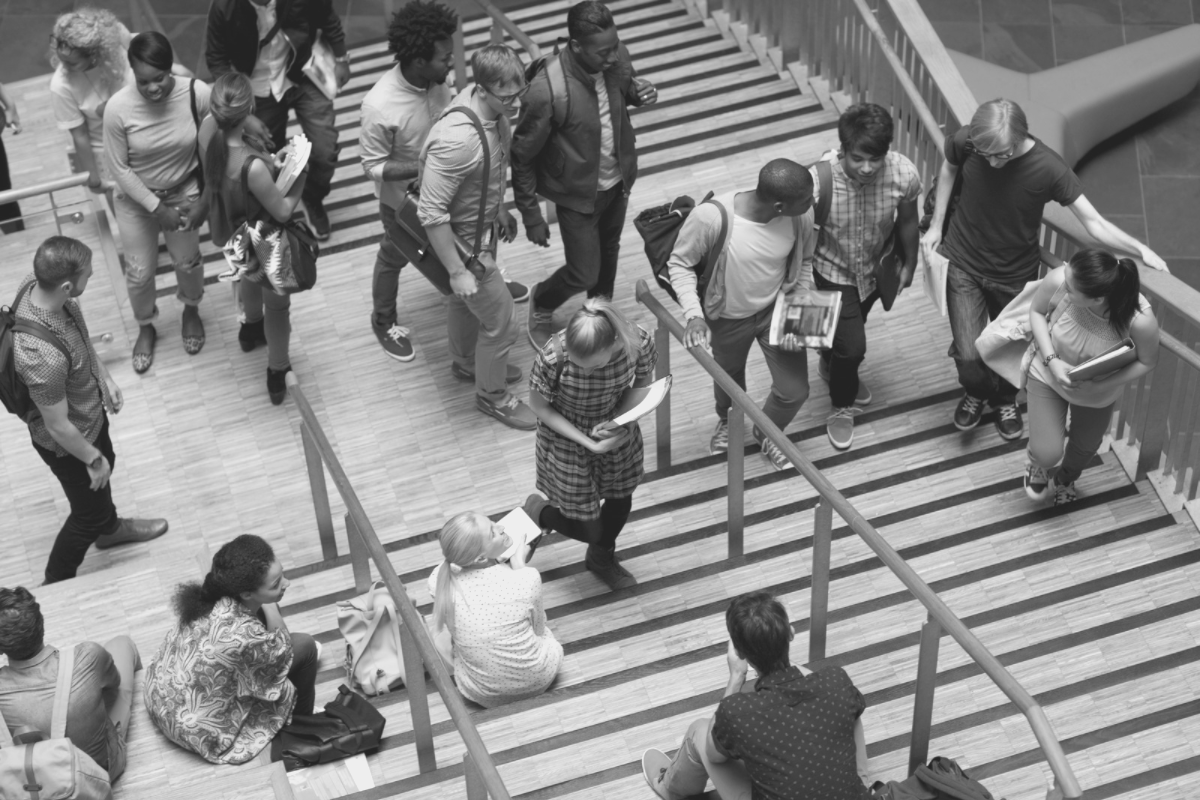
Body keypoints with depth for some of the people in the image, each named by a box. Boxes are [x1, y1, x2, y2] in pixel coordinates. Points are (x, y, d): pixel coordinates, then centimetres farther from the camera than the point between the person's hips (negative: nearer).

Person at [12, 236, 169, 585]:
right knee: (89, 513, 18)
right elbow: (58, 426, -29)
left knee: (105, 463, 35)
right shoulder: (43, 357, -46)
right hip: (68, 442, -8)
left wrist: (105, 375, 7)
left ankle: (109, 529, 65)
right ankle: (56, 586, 44)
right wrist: (92, 459, -13)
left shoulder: (36, 283, -22)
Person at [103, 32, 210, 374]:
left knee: (187, 261, 21)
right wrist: (156, 208, -16)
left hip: (185, 192, 1)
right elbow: (119, 168, -17)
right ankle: (146, 328, 45)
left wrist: (205, 199, -13)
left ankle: (191, 311, 54)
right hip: (137, 199, -1)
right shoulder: (118, 109, -30)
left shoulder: (198, 94, -28)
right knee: (140, 271, 15)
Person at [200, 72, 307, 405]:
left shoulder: (208, 128, -26)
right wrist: (300, 176, -14)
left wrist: (272, 164, -10)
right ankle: (278, 374, 47)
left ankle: (252, 328, 70)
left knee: (249, 277, 40)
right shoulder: (252, 168, -46)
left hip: (229, 232, 6)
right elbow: (282, 211, -27)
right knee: (277, 305, 24)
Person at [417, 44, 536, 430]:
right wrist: (457, 271, -26)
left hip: (483, 224, 8)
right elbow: (431, 213, -32)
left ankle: (467, 362, 58)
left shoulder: (492, 108, -14)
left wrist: (499, 209, 20)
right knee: (500, 322, 9)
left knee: (465, 301, 32)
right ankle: (492, 395, 34)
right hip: (462, 239, -8)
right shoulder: (456, 141, -40)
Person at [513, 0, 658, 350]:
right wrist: (532, 216, -15)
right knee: (583, 273, 6)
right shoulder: (546, 91, -35)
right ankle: (541, 305, 39)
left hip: (618, 180, 6)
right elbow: (522, 156, -21)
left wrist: (639, 91, -18)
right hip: (577, 193, -6)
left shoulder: (616, 59, -18)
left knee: (609, 251, 26)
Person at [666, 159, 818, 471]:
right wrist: (694, 315, -29)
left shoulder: (802, 216, -25)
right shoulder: (711, 218, -38)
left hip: (777, 309, 2)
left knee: (795, 391, 4)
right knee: (729, 377, 26)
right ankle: (727, 419, 64)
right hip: (728, 317, -2)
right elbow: (679, 263, -20)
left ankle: (766, 433, 41)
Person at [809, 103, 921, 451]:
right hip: (833, 270, -4)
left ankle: (831, 365, 63)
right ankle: (842, 405, 29)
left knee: (852, 327, 28)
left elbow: (906, 222, -9)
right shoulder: (818, 179, -38)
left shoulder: (904, 175, -31)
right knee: (852, 344, -4)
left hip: (875, 267, 4)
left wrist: (908, 264, 7)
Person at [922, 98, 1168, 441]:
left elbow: (1095, 223, -25)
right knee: (968, 354, -6)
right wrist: (936, 226, 2)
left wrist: (1141, 250, -40)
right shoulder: (965, 142, -23)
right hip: (964, 266, 0)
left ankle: (1005, 399, 54)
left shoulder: (1049, 169, -27)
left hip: (1015, 274, 0)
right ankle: (976, 393, 32)